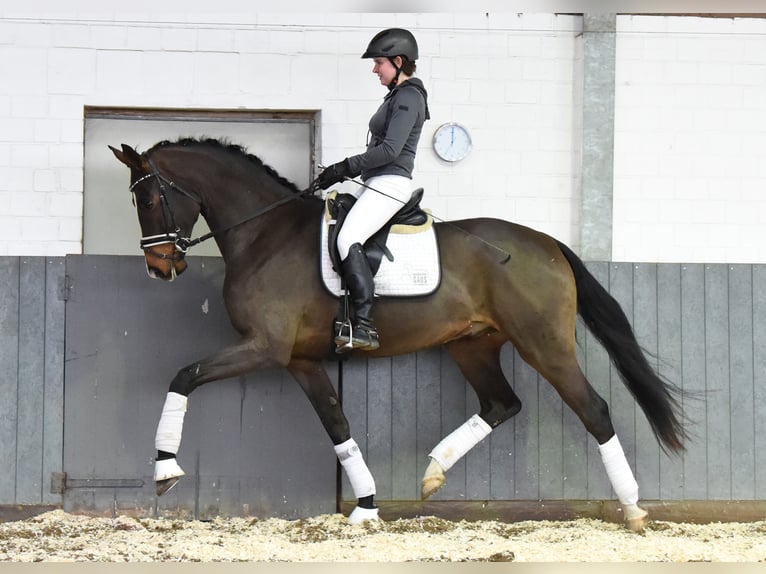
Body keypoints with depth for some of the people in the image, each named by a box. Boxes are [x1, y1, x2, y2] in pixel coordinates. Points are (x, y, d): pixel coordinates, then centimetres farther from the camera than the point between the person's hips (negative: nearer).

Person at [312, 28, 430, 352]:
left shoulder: (408, 98, -12)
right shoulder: (398, 96, 20)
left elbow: (390, 149, -21)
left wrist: (344, 168, -19)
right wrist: (345, 172, 16)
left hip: (390, 184, -11)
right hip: (377, 184, 11)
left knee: (348, 240, -27)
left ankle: (364, 327, -34)